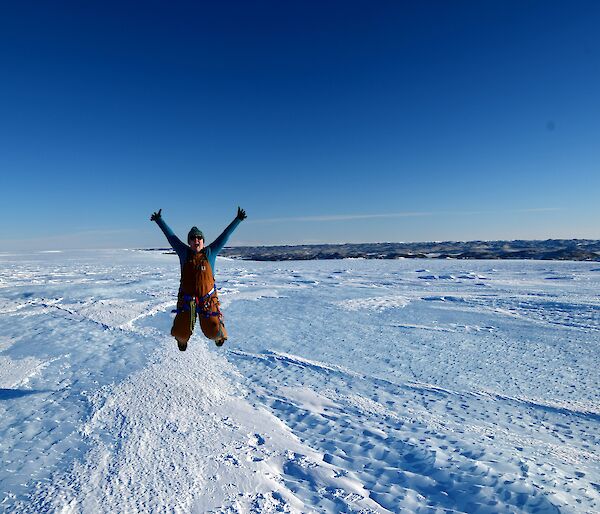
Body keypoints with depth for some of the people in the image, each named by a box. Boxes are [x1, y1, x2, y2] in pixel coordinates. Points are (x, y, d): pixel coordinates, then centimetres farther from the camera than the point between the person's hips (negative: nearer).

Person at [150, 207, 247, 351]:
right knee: (181, 332, -2)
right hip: (186, 300, 1)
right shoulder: (184, 253, 3)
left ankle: (219, 335, 34)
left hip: (207, 300, -1)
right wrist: (159, 220, 15)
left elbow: (225, 235, 1)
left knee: (213, 332, -6)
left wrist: (238, 219, 0)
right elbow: (170, 235, 9)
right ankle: (182, 339, 38)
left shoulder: (210, 252, 1)